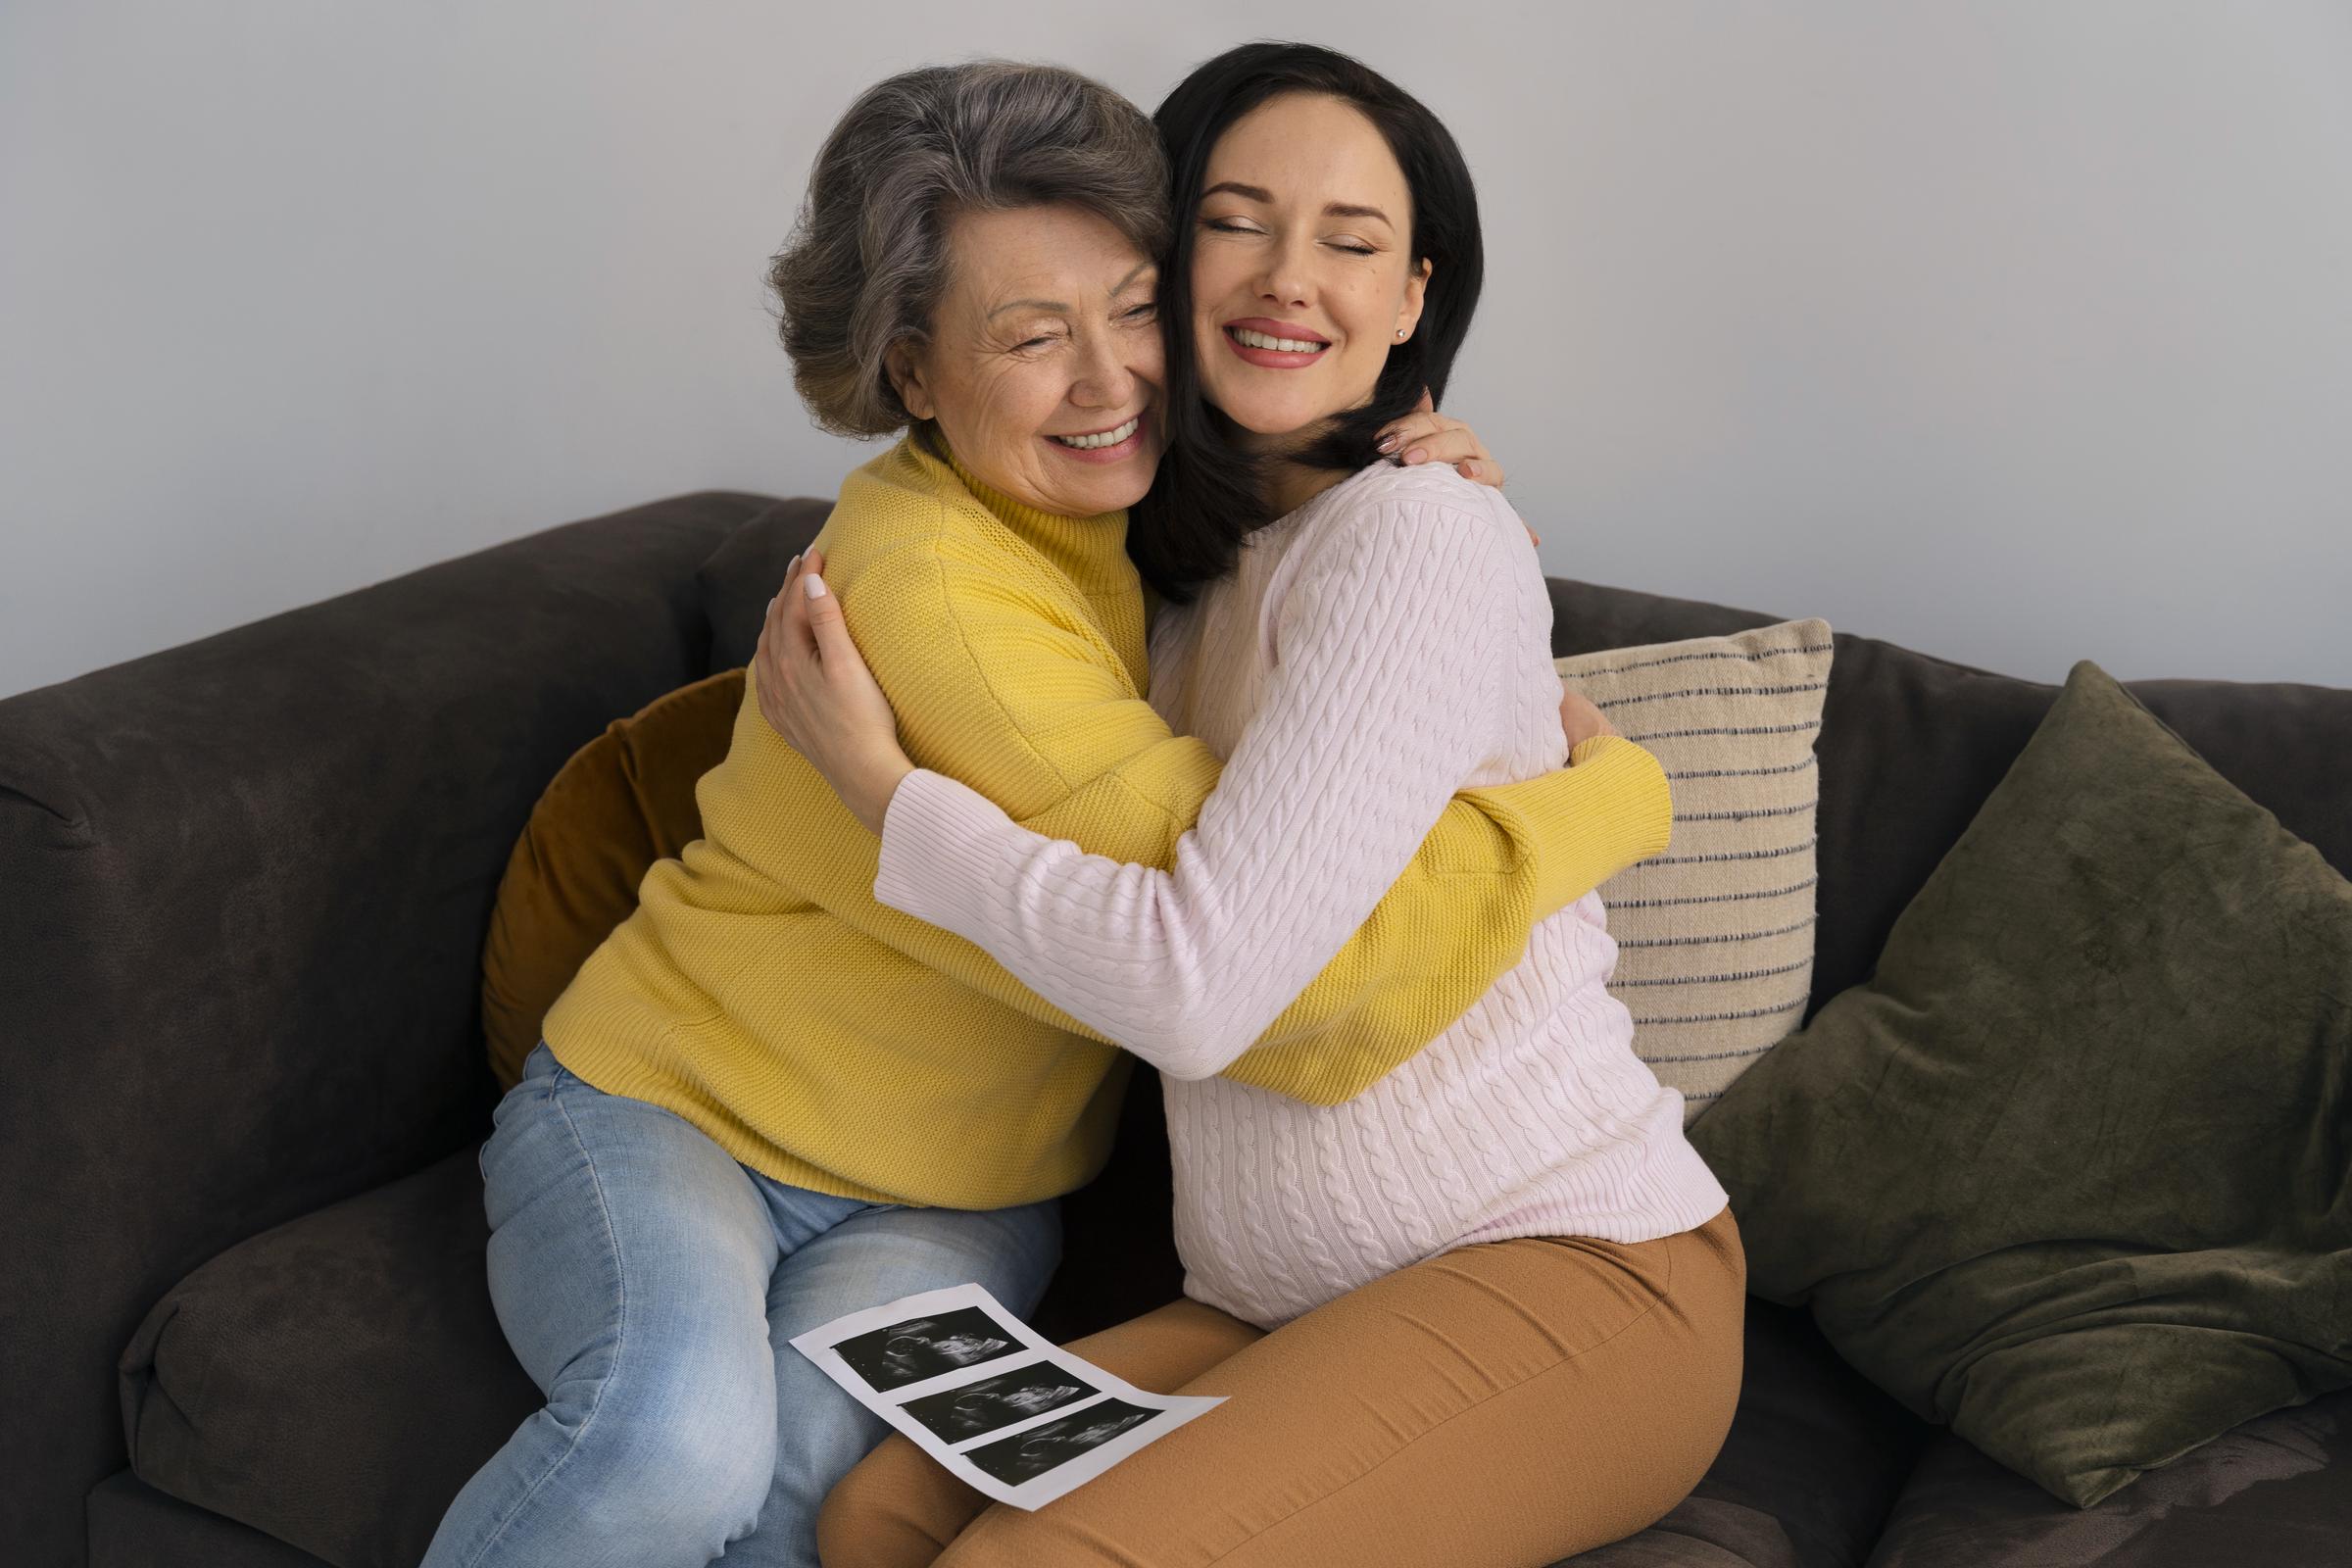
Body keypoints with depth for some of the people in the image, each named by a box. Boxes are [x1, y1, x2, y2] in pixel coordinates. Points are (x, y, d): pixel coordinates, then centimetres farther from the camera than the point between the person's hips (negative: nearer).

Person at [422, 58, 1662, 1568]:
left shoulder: (1148, 519, -2)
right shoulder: (931, 598, -28)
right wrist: (1614, 798, -23)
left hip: (958, 1198, 5)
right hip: (666, 1109, -5)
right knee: (682, 1438, -34)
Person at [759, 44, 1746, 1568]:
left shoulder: (1422, 531, -13)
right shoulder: (1202, 568, 14)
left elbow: (1200, 983, -20)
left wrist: (880, 782, -10)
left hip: (1572, 1270, -7)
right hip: (1289, 1307, 7)